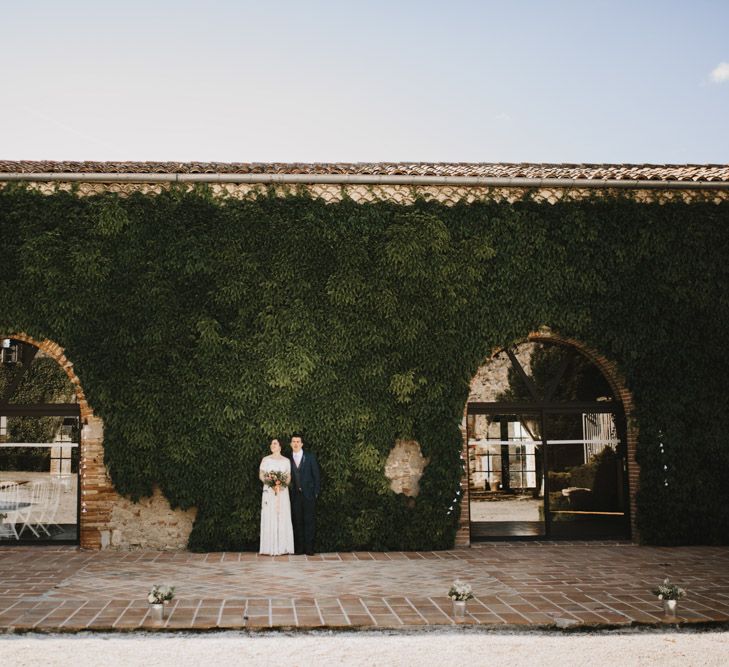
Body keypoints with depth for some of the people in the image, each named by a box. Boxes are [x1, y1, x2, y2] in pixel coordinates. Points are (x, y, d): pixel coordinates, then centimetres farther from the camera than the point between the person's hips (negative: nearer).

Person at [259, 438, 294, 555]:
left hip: (282, 492, 1)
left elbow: (289, 476, 7)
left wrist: (282, 484, -12)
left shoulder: (286, 460, 9)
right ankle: (270, 548, -2)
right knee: (269, 518, -4)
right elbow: (261, 475, 3)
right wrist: (271, 483, -13)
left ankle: (282, 547, 2)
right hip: (269, 491, -1)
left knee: (283, 518, -2)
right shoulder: (266, 460, 6)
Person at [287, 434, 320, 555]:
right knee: (297, 521, 2)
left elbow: (316, 475, 3)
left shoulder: (310, 457, 3)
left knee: (309, 521, -2)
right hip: (295, 495, 1)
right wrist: (289, 490, -1)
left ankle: (309, 547, 1)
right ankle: (299, 547, 6)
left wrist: (316, 492, -3)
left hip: (308, 494, -1)